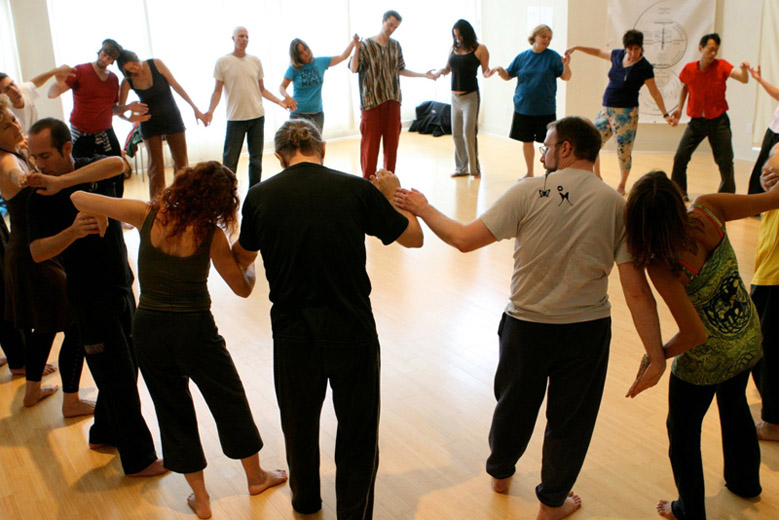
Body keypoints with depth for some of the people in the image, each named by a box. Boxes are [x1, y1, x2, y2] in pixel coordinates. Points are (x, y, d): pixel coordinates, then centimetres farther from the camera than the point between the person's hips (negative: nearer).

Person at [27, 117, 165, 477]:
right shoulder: (41, 198, -10)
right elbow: (37, 252, -16)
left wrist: (65, 182, -27)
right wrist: (72, 232, -34)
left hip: (122, 287, 5)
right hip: (91, 297, -5)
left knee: (126, 365, 15)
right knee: (118, 375, 0)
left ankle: (104, 434, 37)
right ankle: (138, 459, 12)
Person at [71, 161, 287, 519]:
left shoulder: (147, 215, -9)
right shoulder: (211, 235, -15)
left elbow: (79, 199, -3)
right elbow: (243, 288, -4)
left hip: (147, 328, 3)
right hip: (194, 329, -2)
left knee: (173, 409, 18)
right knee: (229, 401, 19)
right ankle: (255, 476, 38)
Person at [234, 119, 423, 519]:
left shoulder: (260, 196, -3)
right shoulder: (357, 189, -8)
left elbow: (242, 259, 14)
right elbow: (414, 237, 4)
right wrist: (392, 193, 20)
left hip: (293, 337, 3)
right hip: (352, 333, -2)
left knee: (299, 426, 25)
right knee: (358, 434, 15)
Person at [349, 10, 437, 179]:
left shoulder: (395, 45, 11)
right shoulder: (366, 45, -5)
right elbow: (353, 68, -13)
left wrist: (424, 75, 14)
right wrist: (356, 49, -28)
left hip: (392, 101, 5)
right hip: (371, 101, -5)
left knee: (392, 140, 8)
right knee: (370, 142, -2)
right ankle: (368, 181, 5)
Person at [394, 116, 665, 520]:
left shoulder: (528, 192, -14)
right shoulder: (616, 206, -9)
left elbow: (464, 239, -13)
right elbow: (637, 292, -13)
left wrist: (423, 209, 2)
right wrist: (656, 356, -8)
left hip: (526, 324, 0)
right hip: (587, 328, 0)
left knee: (514, 404, 24)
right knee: (570, 417, 19)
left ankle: (500, 471, 51)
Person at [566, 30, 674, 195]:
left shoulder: (645, 68, -8)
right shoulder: (618, 55, 6)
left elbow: (655, 93, -5)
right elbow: (599, 52, 23)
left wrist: (665, 114, -9)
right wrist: (577, 48, 20)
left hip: (626, 113, -6)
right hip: (606, 110, 6)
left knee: (624, 151, -1)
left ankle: (621, 186, 18)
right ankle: (597, 178, 22)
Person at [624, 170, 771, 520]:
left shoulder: (661, 266, -33)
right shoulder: (708, 210, -24)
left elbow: (695, 334, -27)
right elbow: (771, 199, -12)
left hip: (705, 360, -6)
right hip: (749, 341, 6)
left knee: (683, 431, 20)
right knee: (735, 406, 34)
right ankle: (744, 481, 58)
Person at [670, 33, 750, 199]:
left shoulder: (721, 66, -8)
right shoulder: (689, 69, -4)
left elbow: (743, 79, -20)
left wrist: (744, 69, -41)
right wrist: (680, 108, 10)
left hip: (718, 121, -1)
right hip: (696, 121, 2)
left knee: (725, 162, -2)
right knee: (680, 158, -4)